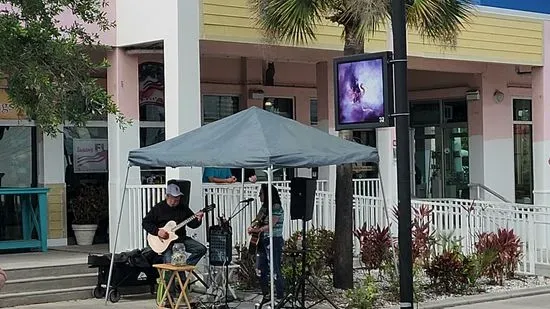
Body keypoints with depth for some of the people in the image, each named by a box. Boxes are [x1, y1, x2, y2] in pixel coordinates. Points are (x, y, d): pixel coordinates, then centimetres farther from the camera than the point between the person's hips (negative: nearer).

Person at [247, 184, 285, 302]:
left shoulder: (277, 208, -12)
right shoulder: (264, 207, 14)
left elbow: (270, 225, -20)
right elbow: (257, 220, 18)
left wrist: (256, 230, -20)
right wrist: (251, 227, -1)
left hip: (274, 241, -9)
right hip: (262, 241, 9)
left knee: (274, 270, -9)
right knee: (261, 270, 10)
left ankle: (280, 297, -4)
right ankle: (266, 295, 21)